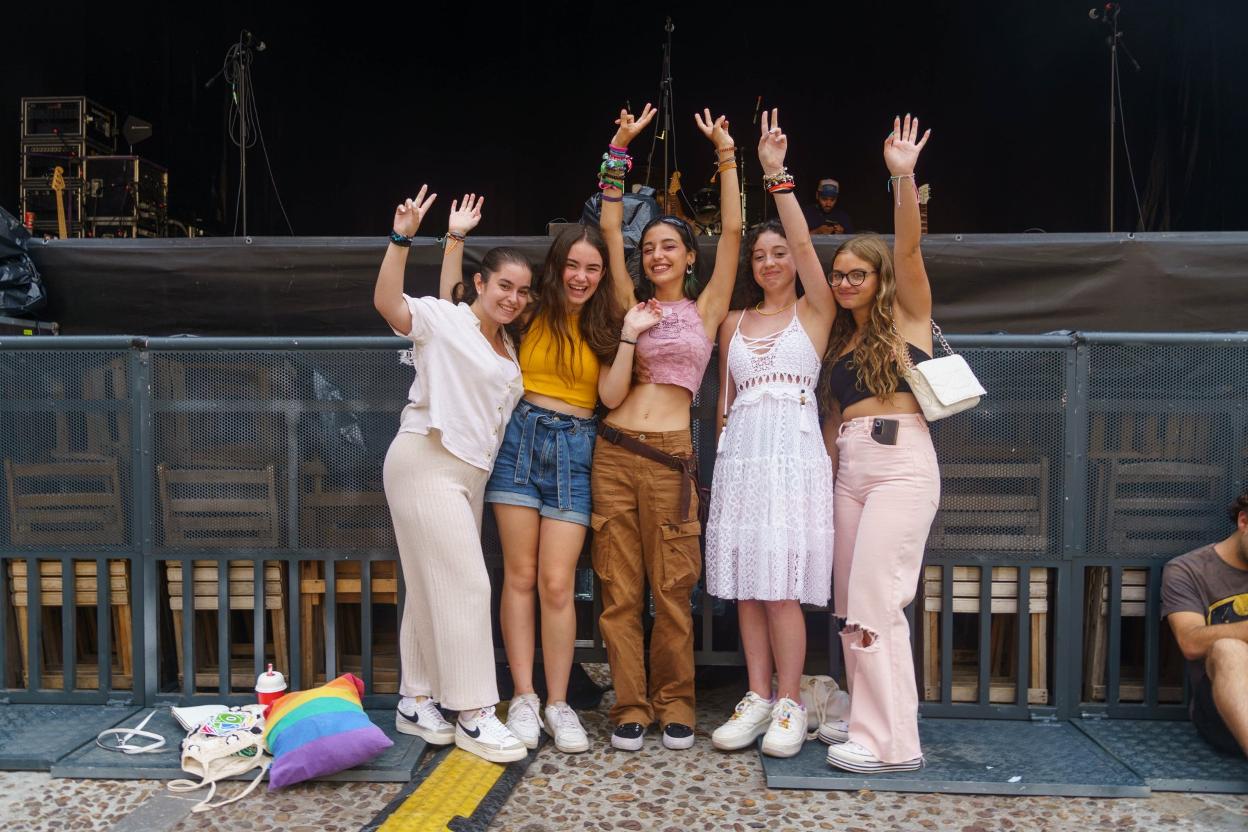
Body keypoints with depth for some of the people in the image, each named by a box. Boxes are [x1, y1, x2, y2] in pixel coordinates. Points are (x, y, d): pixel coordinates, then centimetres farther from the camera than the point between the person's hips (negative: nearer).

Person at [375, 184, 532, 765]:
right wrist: (402, 239, -34)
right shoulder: (443, 319, -6)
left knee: (433, 586, 12)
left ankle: (417, 701, 23)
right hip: (426, 462, -8)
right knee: (465, 583, -11)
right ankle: (474, 716, -4)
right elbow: (387, 303, -24)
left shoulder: (508, 346, 17)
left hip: (469, 472, 8)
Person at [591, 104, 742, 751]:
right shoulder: (632, 306, 14)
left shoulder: (706, 308, 11)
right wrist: (620, 149, 12)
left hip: (670, 456, -2)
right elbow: (609, 228, 11)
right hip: (614, 453, 2)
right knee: (619, 590, 3)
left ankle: (673, 706, 17)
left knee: (672, 591, 2)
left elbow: (732, 231, 5)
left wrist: (725, 152, 6)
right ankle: (630, 708, 14)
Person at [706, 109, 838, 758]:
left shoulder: (815, 311, 6)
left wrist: (776, 175, -14)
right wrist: (722, 449, 6)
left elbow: (804, 243, -8)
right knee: (746, 583, 4)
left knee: (783, 585, -7)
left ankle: (789, 704, 6)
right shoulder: (734, 323, 17)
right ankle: (757, 698, 14)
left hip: (794, 452, -4)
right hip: (740, 453, 4)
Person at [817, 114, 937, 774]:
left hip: (900, 461, -7)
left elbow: (909, 249, -11)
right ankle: (868, 720, 20)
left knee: (875, 600, -11)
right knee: (853, 601, 8)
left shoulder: (907, 316, 5)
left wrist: (903, 176, -20)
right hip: (849, 466, 7)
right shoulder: (840, 339, 21)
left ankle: (894, 743, -3)